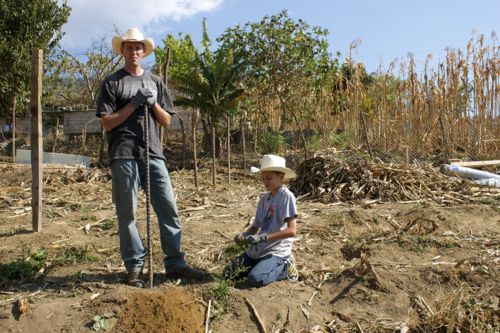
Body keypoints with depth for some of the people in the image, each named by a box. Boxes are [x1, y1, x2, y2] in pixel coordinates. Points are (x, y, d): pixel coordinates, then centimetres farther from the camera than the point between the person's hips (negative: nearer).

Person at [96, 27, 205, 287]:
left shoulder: (155, 81, 17)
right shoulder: (112, 83, 6)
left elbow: (166, 121, 14)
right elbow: (107, 123, -2)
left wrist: (153, 103, -4)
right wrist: (134, 103, -10)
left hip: (153, 153, 4)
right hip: (124, 155, -3)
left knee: (169, 208, 1)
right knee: (127, 213, 1)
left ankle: (175, 264, 10)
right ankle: (134, 267, 12)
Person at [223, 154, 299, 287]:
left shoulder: (287, 197, -13)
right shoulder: (264, 198, 9)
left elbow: (292, 230, -22)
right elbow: (255, 226, 13)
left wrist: (262, 237, -26)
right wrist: (243, 236, -9)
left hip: (276, 251, -7)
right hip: (257, 249, 7)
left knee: (255, 279, -28)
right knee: (228, 273, 1)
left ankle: (285, 268, -2)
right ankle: (262, 265, 15)